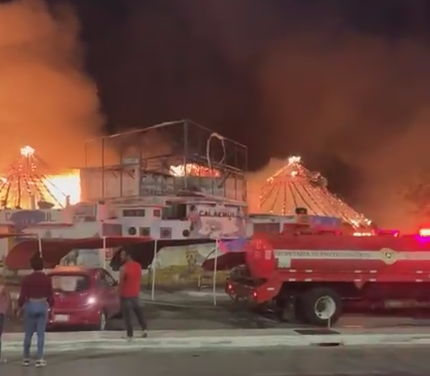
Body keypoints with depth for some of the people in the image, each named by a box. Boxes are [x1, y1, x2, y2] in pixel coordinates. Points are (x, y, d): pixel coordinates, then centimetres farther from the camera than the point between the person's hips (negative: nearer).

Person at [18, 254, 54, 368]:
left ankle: (26, 358, 16)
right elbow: (50, 295, 1)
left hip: (30, 306, -1)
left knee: (28, 334, 10)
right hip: (43, 306, 1)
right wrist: (50, 305, 18)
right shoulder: (47, 279, -5)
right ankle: (39, 359, 1)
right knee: (41, 334, 4)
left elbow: (22, 295, -7)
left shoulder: (27, 279, -8)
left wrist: (20, 305, 11)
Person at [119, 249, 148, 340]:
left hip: (126, 295, -6)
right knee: (138, 311, 21)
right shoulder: (138, 266, 2)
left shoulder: (123, 268, -19)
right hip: (135, 294, 6)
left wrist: (120, 293, -3)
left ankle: (130, 335, 6)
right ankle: (145, 329, 15)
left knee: (127, 315, 3)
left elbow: (121, 282, -15)